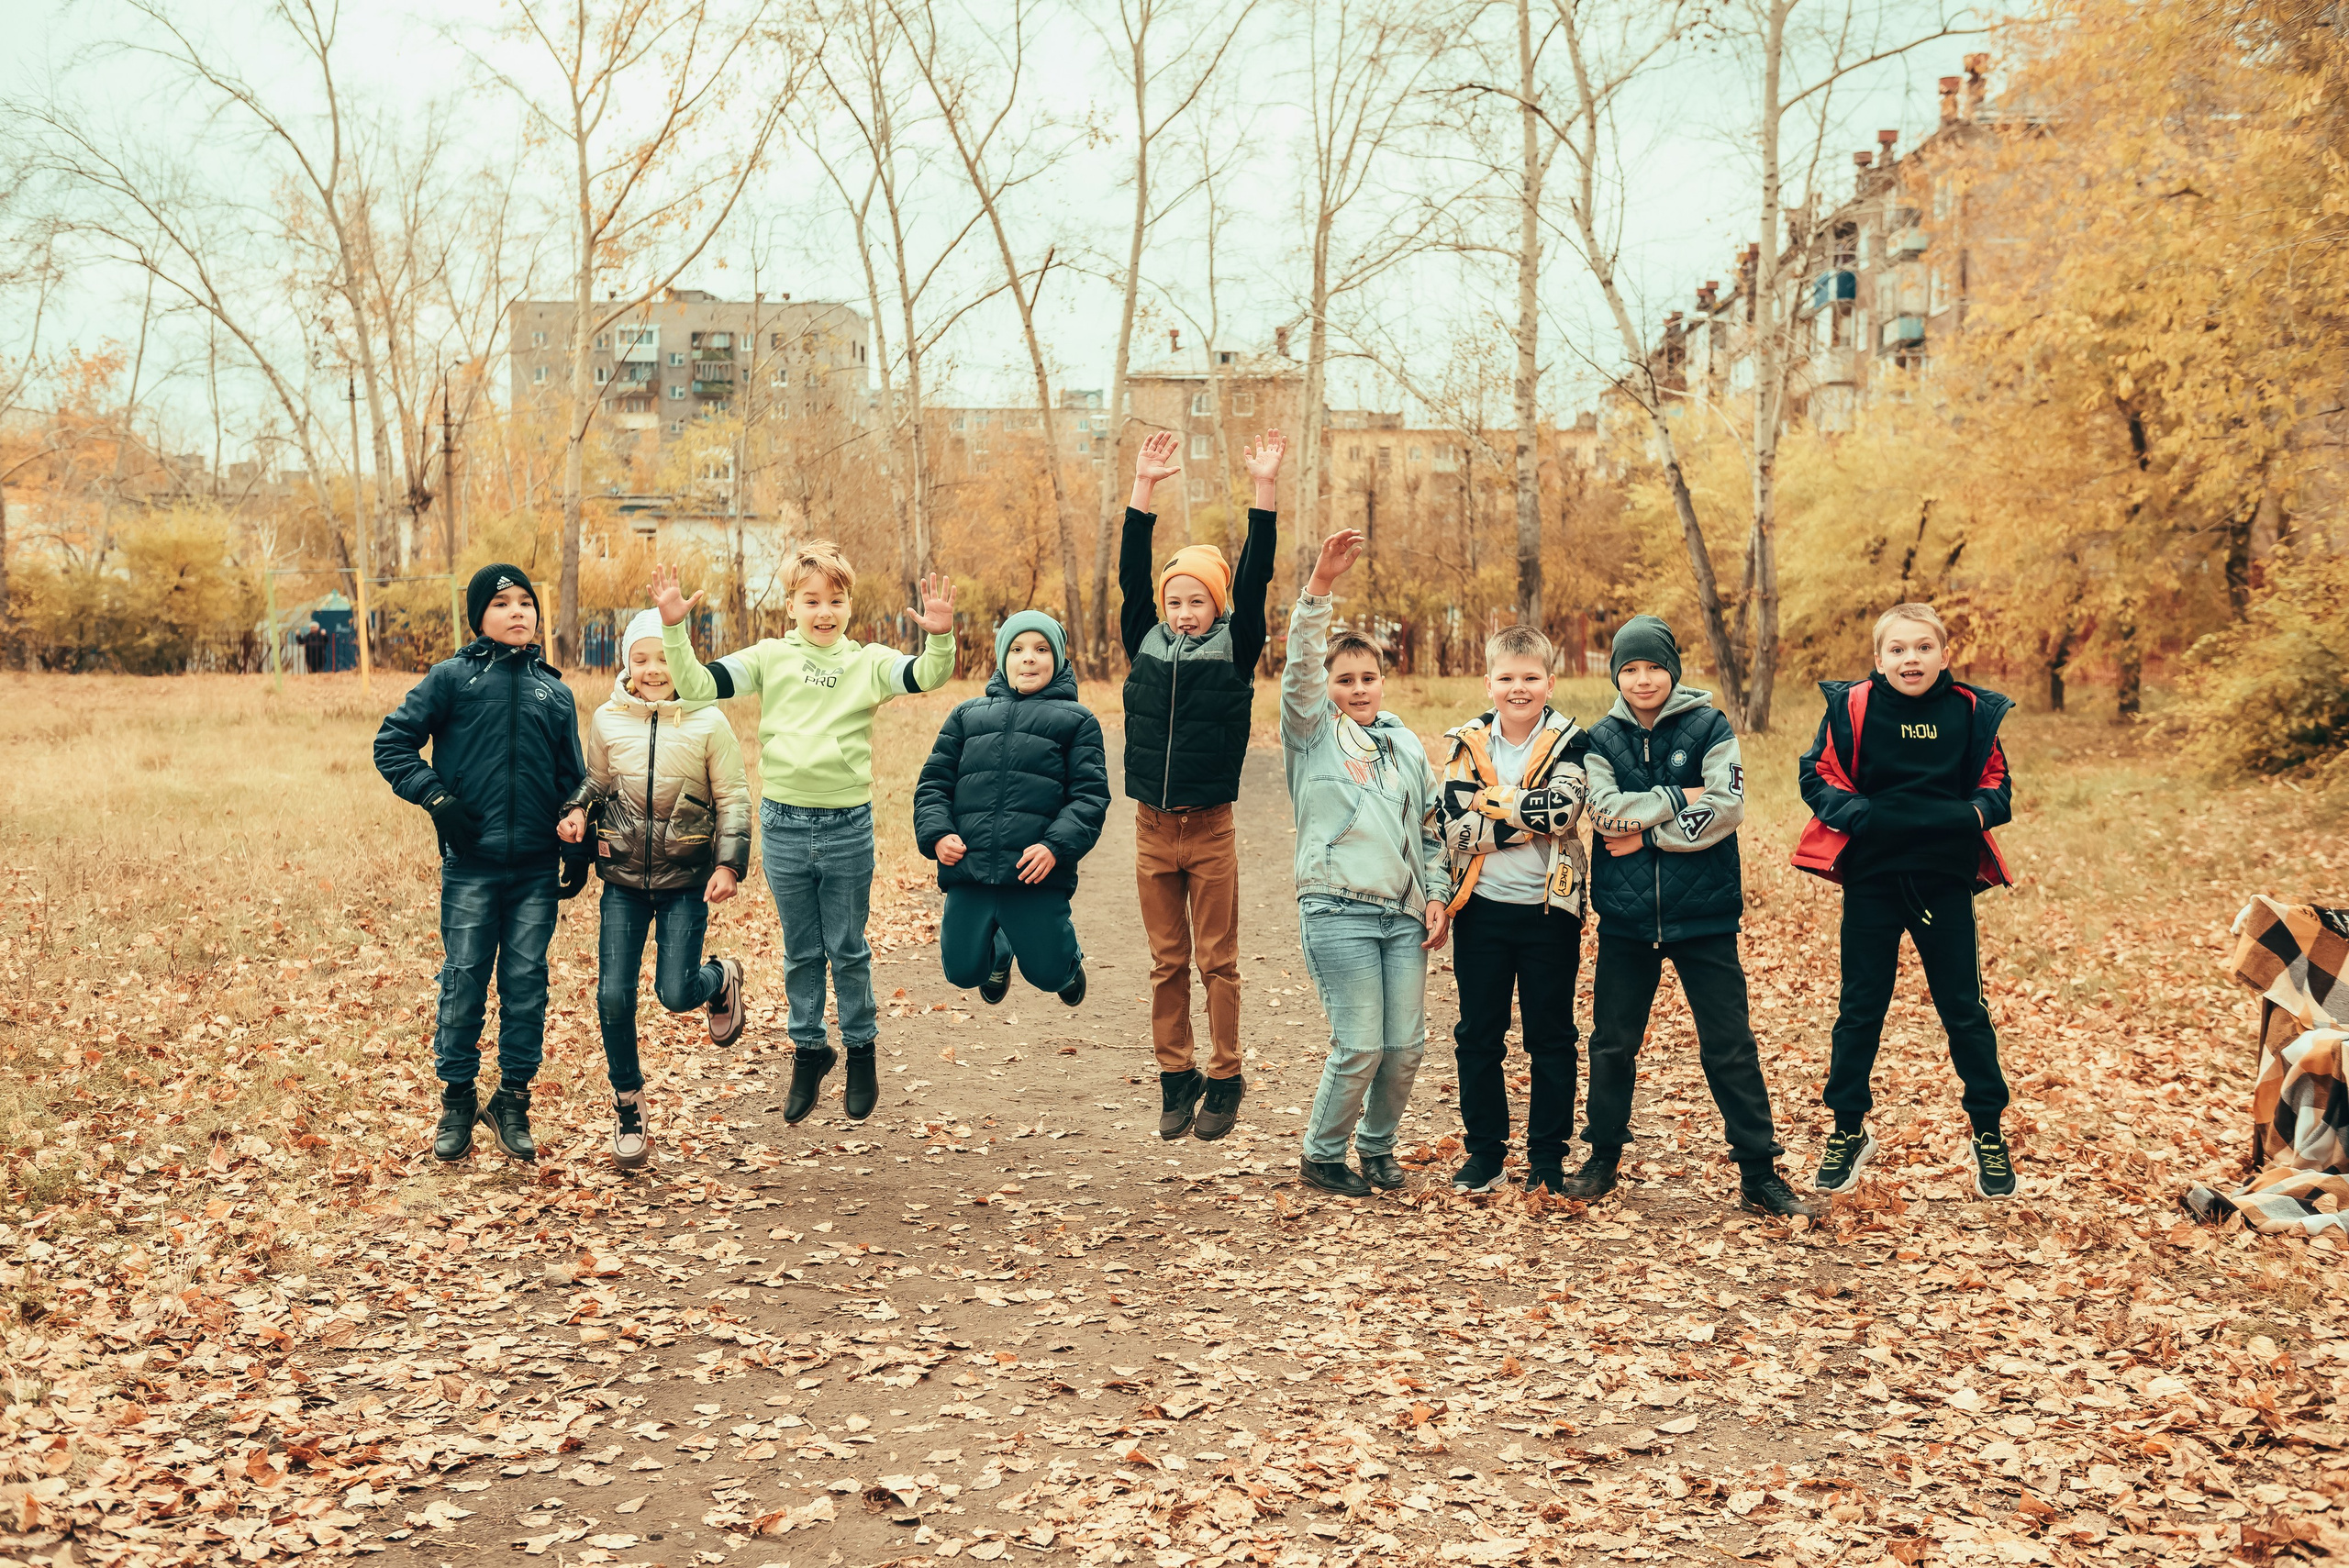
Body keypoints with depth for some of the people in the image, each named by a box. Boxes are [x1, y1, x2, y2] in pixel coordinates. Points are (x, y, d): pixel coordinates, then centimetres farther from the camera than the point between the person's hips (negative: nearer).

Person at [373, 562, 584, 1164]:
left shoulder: (555, 690, 11)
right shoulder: (452, 678, 2)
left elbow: (573, 777, 17)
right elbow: (391, 743, 1)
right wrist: (437, 799, -10)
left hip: (536, 868, 2)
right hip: (471, 865, -2)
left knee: (527, 982, 5)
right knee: (464, 980, 3)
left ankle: (513, 1100, 17)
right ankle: (457, 1102, 17)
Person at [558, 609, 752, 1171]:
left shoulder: (708, 722, -6)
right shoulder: (607, 720, 1)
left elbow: (733, 799, -1)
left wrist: (730, 864, -11)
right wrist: (577, 810, -5)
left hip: (687, 880, -2)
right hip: (624, 878, 2)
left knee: (676, 993, -9)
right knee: (613, 996, -4)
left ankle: (721, 979, 29)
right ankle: (627, 1107, 15)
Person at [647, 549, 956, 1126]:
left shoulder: (869, 662, 2)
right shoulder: (770, 657, 2)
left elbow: (926, 676, -14)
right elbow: (696, 685, -2)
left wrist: (941, 638, -33)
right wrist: (673, 627, -15)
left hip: (848, 825, -1)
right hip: (783, 823, 1)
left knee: (848, 949, 10)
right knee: (800, 951, 14)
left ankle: (861, 1051, 27)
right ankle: (808, 1050, 29)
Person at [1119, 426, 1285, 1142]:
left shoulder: (1234, 651, -1)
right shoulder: (1145, 643, 5)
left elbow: (1255, 581, -10)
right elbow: (1131, 575, 0)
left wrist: (1266, 491, -16)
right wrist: (1143, 489, -5)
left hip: (1211, 829, -3)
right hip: (1152, 828, 3)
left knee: (1218, 961, 4)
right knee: (1167, 962, 10)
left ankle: (1224, 1082, 14)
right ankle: (1176, 1078, 19)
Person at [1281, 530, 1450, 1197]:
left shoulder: (1406, 744, 17)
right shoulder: (1313, 732, 3)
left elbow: (1428, 827, 21)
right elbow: (1299, 665, -13)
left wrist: (1437, 894, 10)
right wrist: (1320, 585, -24)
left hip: (1403, 911, 5)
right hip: (1338, 908, -5)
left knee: (1406, 1046, 4)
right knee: (1359, 1046, -8)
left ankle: (1377, 1143, 27)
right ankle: (1321, 1154, 13)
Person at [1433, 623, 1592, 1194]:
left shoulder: (1570, 742, -2)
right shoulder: (1467, 743, 2)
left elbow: (1561, 807, -21)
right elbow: (1455, 826, -11)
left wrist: (1492, 800, -15)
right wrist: (1530, 819, -17)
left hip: (1548, 908, -2)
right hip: (1481, 908, 2)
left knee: (1551, 1038, 6)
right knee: (1478, 1035, 9)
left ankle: (1548, 1156, 17)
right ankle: (1484, 1151, 22)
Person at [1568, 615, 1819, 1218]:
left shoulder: (1708, 726, -1)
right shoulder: (1603, 738, 6)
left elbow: (1727, 808, -12)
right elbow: (1604, 811, -9)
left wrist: (1645, 832, -12)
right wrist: (1679, 798, -13)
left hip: (1703, 916, -2)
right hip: (1626, 918, 2)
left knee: (1731, 1048, 0)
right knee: (1612, 1044, 11)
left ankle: (1760, 1175, 9)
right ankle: (1603, 1158, 27)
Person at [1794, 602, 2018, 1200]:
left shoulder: (1972, 712, 0)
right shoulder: (1852, 707, -5)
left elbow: (1997, 783, 7)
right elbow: (1819, 776, 0)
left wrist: (1976, 812, -14)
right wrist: (1859, 813, -18)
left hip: (1946, 880, 1)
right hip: (1871, 877, -1)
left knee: (1964, 1009, 7)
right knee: (1860, 1008, 7)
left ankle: (1988, 1133, 21)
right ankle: (1849, 1131, 21)